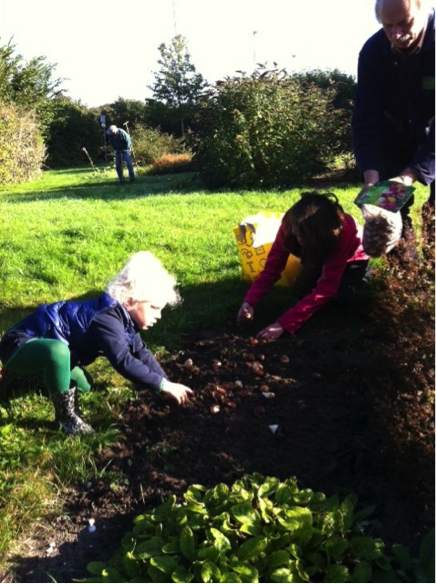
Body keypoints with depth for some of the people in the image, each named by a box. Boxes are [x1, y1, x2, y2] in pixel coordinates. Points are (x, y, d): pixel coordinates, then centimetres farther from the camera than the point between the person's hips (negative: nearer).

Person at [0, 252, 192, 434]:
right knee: (58, 351, -40)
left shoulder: (123, 316, 0)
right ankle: (65, 415, -18)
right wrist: (163, 385, -34)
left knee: (83, 386, 17)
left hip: (44, 347, 10)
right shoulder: (107, 319, -32)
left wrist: (168, 383, -5)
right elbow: (124, 362, -39)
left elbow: (142, 354, 4)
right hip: (19, 344, -10)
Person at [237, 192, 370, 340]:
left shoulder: (343, 232, -44)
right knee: (302, 289, -22)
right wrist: (250, 302, -47)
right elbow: (272, 267, -30)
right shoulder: (290, 225, -34)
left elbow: (325, 289, -46)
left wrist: (285, 324, -53)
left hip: (351, 258, -3)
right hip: (317, 256, 3)